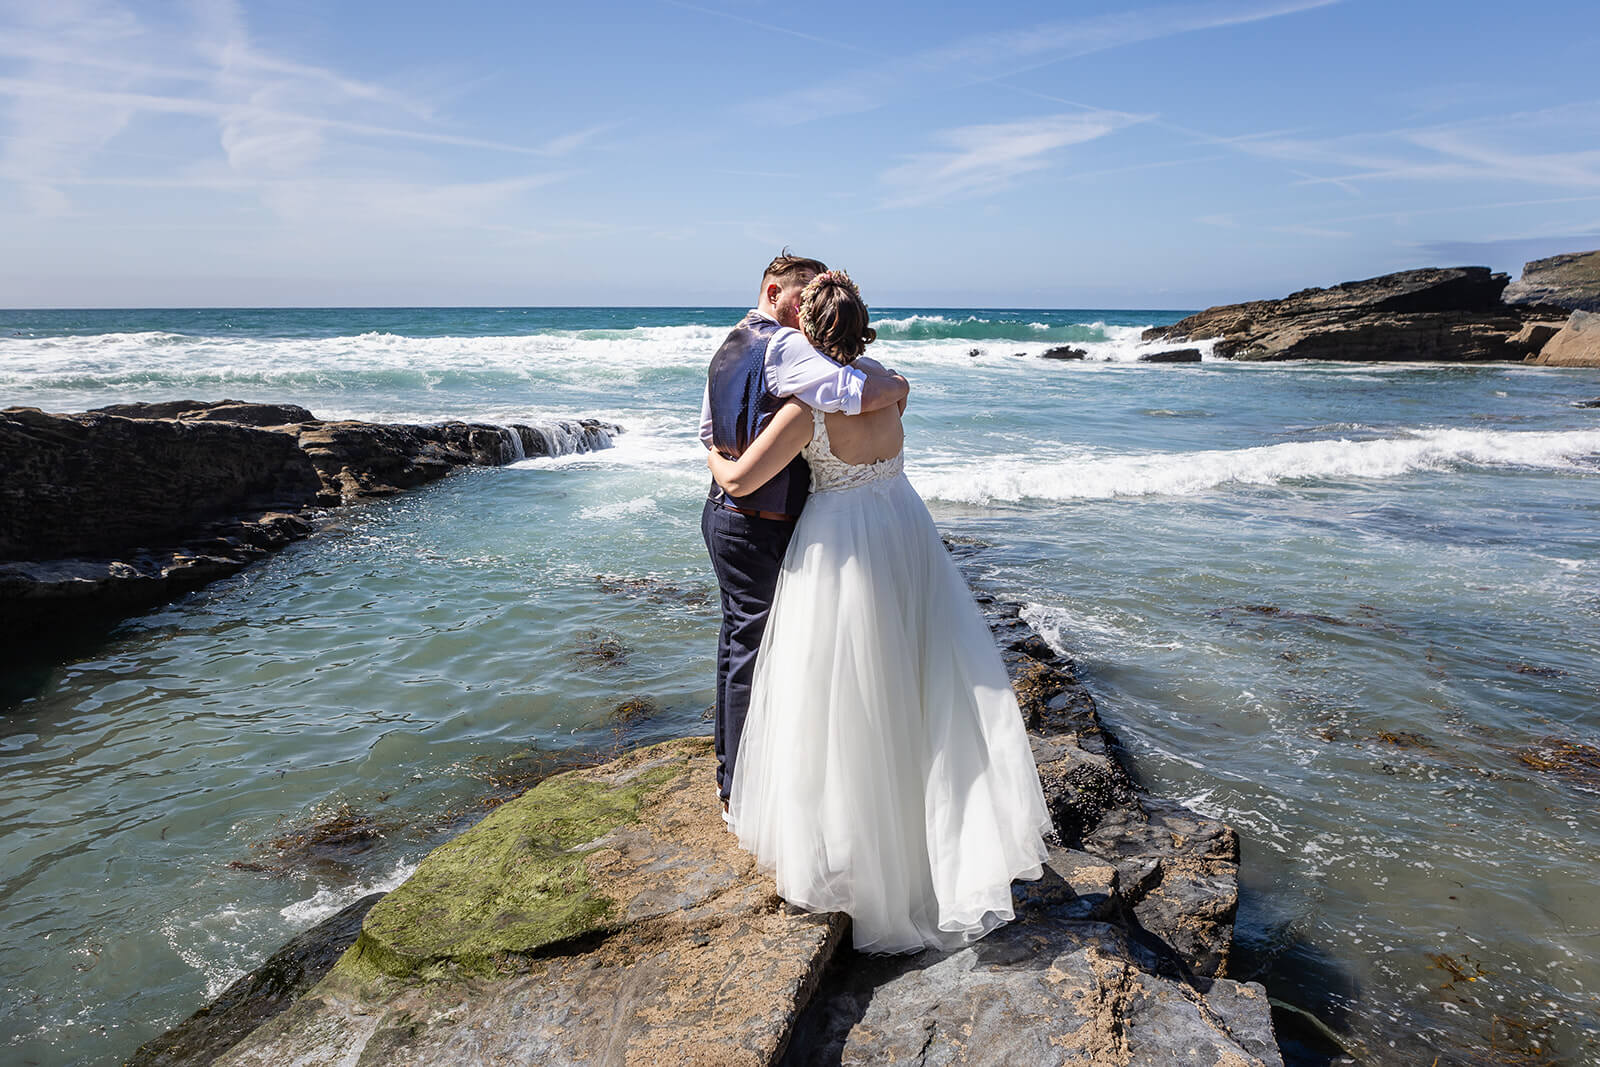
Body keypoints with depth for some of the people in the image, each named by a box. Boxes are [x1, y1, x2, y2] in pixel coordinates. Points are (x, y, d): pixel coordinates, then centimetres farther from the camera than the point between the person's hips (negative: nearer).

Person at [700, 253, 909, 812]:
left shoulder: (727, 347, 14)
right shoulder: (782, 346, -18)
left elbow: (709, 433, 24)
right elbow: (856, 391, -31)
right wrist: (897, 384, -12)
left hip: (723, 510, 10)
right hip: (760, 529, -10)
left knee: (738, 640, 21)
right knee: (755, 651, 1)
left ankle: (730, 770, 37)